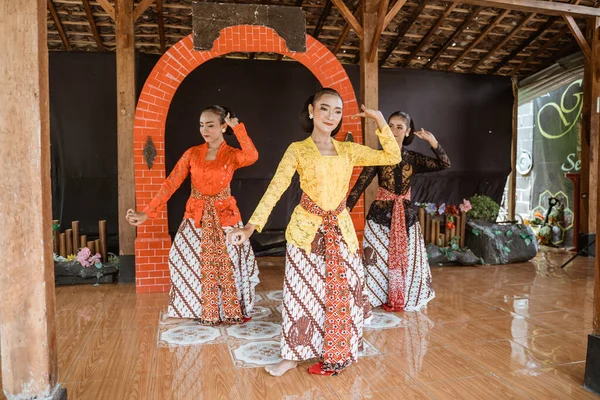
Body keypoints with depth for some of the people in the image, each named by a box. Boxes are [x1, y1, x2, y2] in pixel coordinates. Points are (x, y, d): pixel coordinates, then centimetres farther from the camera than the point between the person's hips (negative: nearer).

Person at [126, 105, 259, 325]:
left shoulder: (233, 155, -5)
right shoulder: (192, 153, 0)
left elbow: (252, 157, -29)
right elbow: (170, 183, -5)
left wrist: (237, 127, -22)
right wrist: (147, 212, -13)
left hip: (224, 217, -2)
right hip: (196, 217, 2)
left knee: (228, 264, 4)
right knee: (192, 263, 5)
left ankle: (231, 310, 25)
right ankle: (197, 309, 26)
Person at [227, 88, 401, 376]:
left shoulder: (349, 150, 5)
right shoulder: (297, 150, -4)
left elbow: (393, 157, 5)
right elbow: (275, 189, -15)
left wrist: (379, 120, -2)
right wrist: (251, 226, -27)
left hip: (340, 229, 3)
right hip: (306, 230, -3)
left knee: (342, 291, 8)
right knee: (302, 292, 5)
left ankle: (336, 353, 28)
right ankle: (294, 354, 22)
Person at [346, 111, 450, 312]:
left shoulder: (413, 158, 4)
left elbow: (445, 165, 0)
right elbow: (359, 186, -10)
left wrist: (432, 141, -11)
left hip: (406, 216, 3)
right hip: (380, 215, -3)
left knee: (408, 260, 11)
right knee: (378, 261, 3)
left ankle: (405, 298, 31)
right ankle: (379, 298, 22)